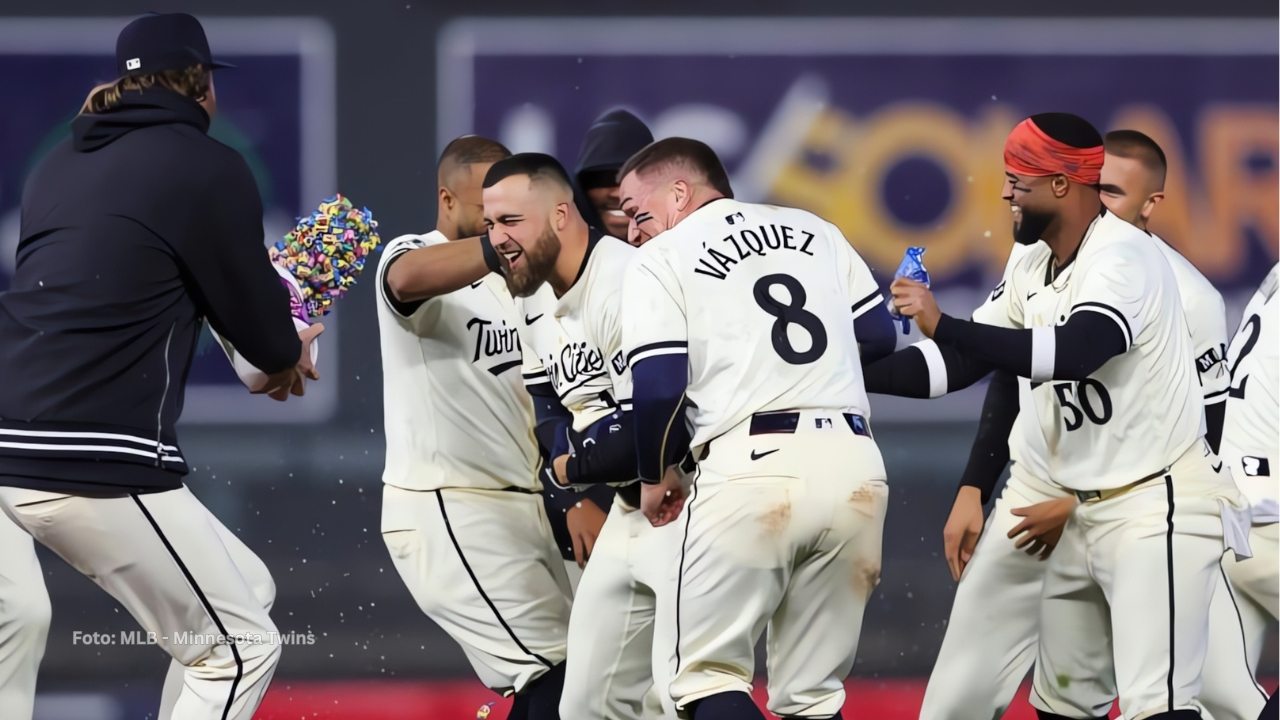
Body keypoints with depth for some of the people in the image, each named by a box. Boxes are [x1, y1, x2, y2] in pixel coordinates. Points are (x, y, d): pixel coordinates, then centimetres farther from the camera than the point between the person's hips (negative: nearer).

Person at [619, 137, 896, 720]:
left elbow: (659, 388, -4)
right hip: (853, 465, 5)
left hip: (754, 468, -5)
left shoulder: (662, 259, 4)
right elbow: (880, 339, 17)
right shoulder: (817, 233, 19)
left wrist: (655, 477, 12)